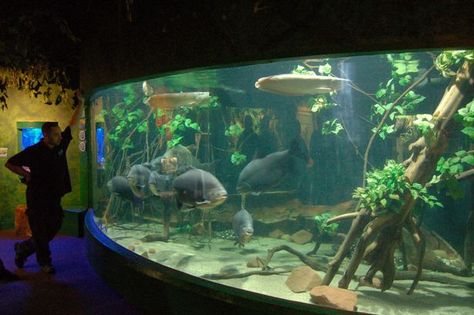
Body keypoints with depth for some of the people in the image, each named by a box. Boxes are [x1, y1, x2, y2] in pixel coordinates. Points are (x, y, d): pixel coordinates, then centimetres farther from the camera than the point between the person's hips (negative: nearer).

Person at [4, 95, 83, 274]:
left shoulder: (61, 145, 1)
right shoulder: (33, 151, -13)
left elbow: (72, 124, 5)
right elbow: (10, 163, -5)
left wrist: (81, 104, 1)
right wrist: (27, 175, -9)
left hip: (54, 197, 6)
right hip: (37, 198, -6)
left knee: (54, 227, 13)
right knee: (40, 232, 4)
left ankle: (23, 248, 33)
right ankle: (45, 263, 20)